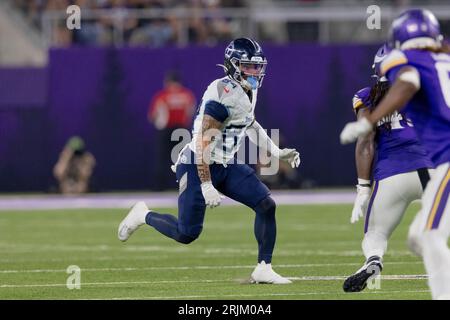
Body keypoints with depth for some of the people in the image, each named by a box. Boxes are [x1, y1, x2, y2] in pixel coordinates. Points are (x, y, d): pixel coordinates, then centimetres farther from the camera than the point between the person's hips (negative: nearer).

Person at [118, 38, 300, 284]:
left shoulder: (249, 91, 6)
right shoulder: (224, 95, -24)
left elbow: (250, 125, 26)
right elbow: (204, 142, -25)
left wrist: (278, 153, 21)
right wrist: (206, 185, -27)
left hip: (226, 165, 9)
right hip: (199, 167, -9)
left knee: (266, 205, -6)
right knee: (187, 234, -2)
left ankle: (264, 269, 0)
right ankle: (144, 215, 25)